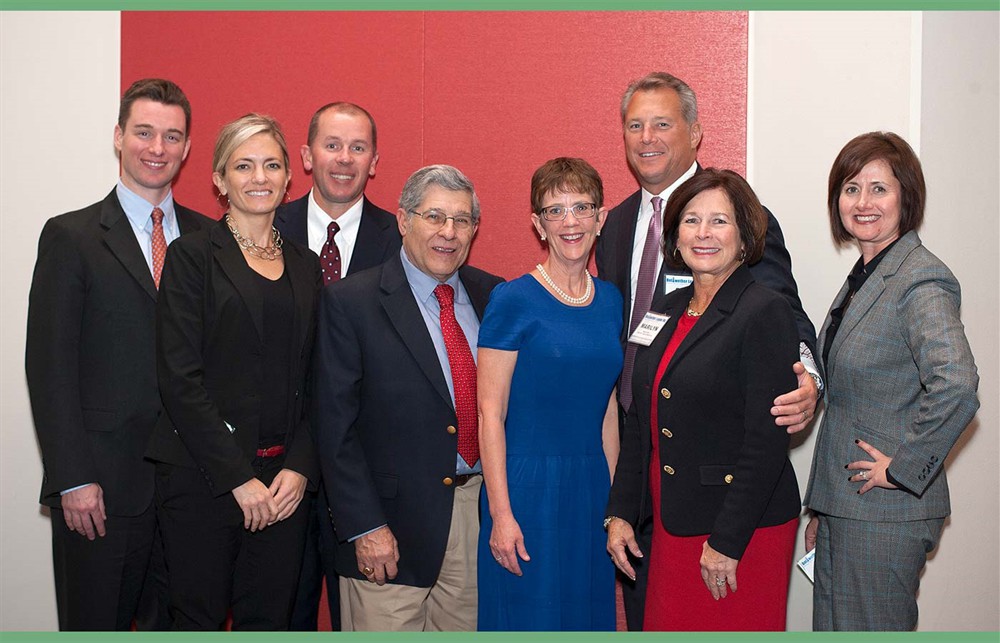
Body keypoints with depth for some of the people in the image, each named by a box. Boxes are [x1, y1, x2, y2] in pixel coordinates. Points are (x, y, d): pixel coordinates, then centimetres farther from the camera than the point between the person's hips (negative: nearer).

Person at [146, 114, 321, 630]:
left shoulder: (305, 265, 12)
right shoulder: (193, 256, -2)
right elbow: (180, 379, -10)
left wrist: (300, 469, -4)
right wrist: (237, 477, -13)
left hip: (284, 480, 4)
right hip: (202, 479, -4)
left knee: (268, 622, 9)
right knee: (199, 620, 4)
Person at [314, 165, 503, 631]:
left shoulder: (493, 295, 7)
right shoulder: (349, 302, -7)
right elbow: (335, 426, -9)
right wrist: (365, 526, -12)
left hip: (482, 508, 4)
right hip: (393, 523, -4)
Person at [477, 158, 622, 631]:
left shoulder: (610, 300, 8)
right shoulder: (513, 300, -9)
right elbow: (490, 414, -11)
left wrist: (614, 499, 11)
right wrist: (501, 514, -15)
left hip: (592, 487, 6)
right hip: (527, 489, -5)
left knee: (586, 618, 14)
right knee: (526, 621, 3)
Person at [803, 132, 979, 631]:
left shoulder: (920, 280, -16)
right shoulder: (862, 277, 12)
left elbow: (956, 385, -32)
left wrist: (903, 466, -21)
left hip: (885, 514, -8)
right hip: (841, 506, 8)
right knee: (832, 629, 15)